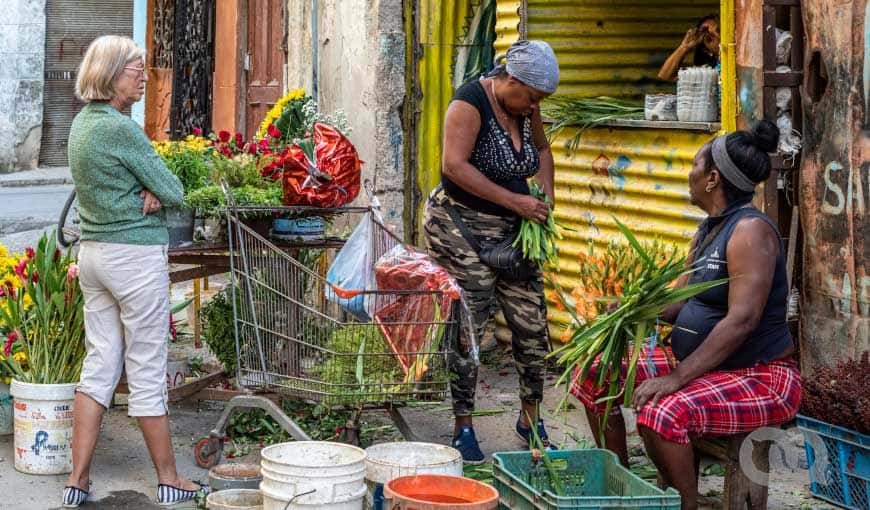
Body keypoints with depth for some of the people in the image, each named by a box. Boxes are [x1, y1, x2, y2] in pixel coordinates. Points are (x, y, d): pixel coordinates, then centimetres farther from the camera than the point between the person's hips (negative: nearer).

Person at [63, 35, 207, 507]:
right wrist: (156, 193, 4)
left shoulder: (82, 123, 11)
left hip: (93, 252, 9)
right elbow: (174, 192, -13)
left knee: (99, 366, 10)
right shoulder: (121, 128, -17)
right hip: (136, 256, -9)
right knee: (147, 373, 0)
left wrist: (149, 192, 1)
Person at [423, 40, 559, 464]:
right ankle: (462, 430, 6)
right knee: (467, 331, -5)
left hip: (510, 232, 7)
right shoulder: (471, 103, -16)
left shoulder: (524, 107, 5)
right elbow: (455, 166, -25)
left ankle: (530, 418, 20)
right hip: (461, 227, -7)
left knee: (533, 325, 4)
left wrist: (545, 196, 7)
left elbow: (541, 149, 24)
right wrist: (514, 201, -24)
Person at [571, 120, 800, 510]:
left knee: (663, 413, -36)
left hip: (760, 378, -10)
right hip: (700, 364, 10)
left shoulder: (750, 230, -19)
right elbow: (680, 302, 12)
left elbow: (742, 319, -28)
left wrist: (676, 379, -31)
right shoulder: (709, 229, 10)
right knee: (597, 372, 8)